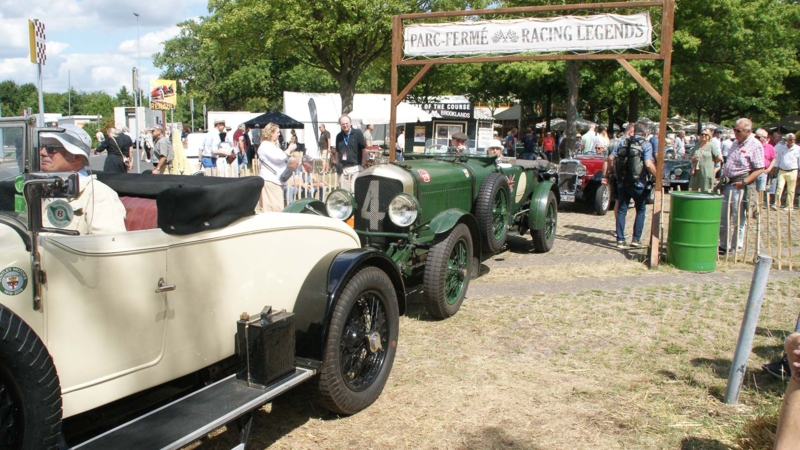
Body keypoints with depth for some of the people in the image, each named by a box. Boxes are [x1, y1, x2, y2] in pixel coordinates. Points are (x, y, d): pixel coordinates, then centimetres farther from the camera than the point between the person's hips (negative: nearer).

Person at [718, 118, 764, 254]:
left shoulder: (755, 146, -11)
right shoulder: (736, 143, 14)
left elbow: (759, 169, -15)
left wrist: (744, 182, -23)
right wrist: (723, 177, 12)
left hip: (739, 186, -8)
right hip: (728, 183, 8)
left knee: (739, 219, 0)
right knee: (722, 217, 12)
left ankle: (736, 247, 10)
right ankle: (723, 245, 23)